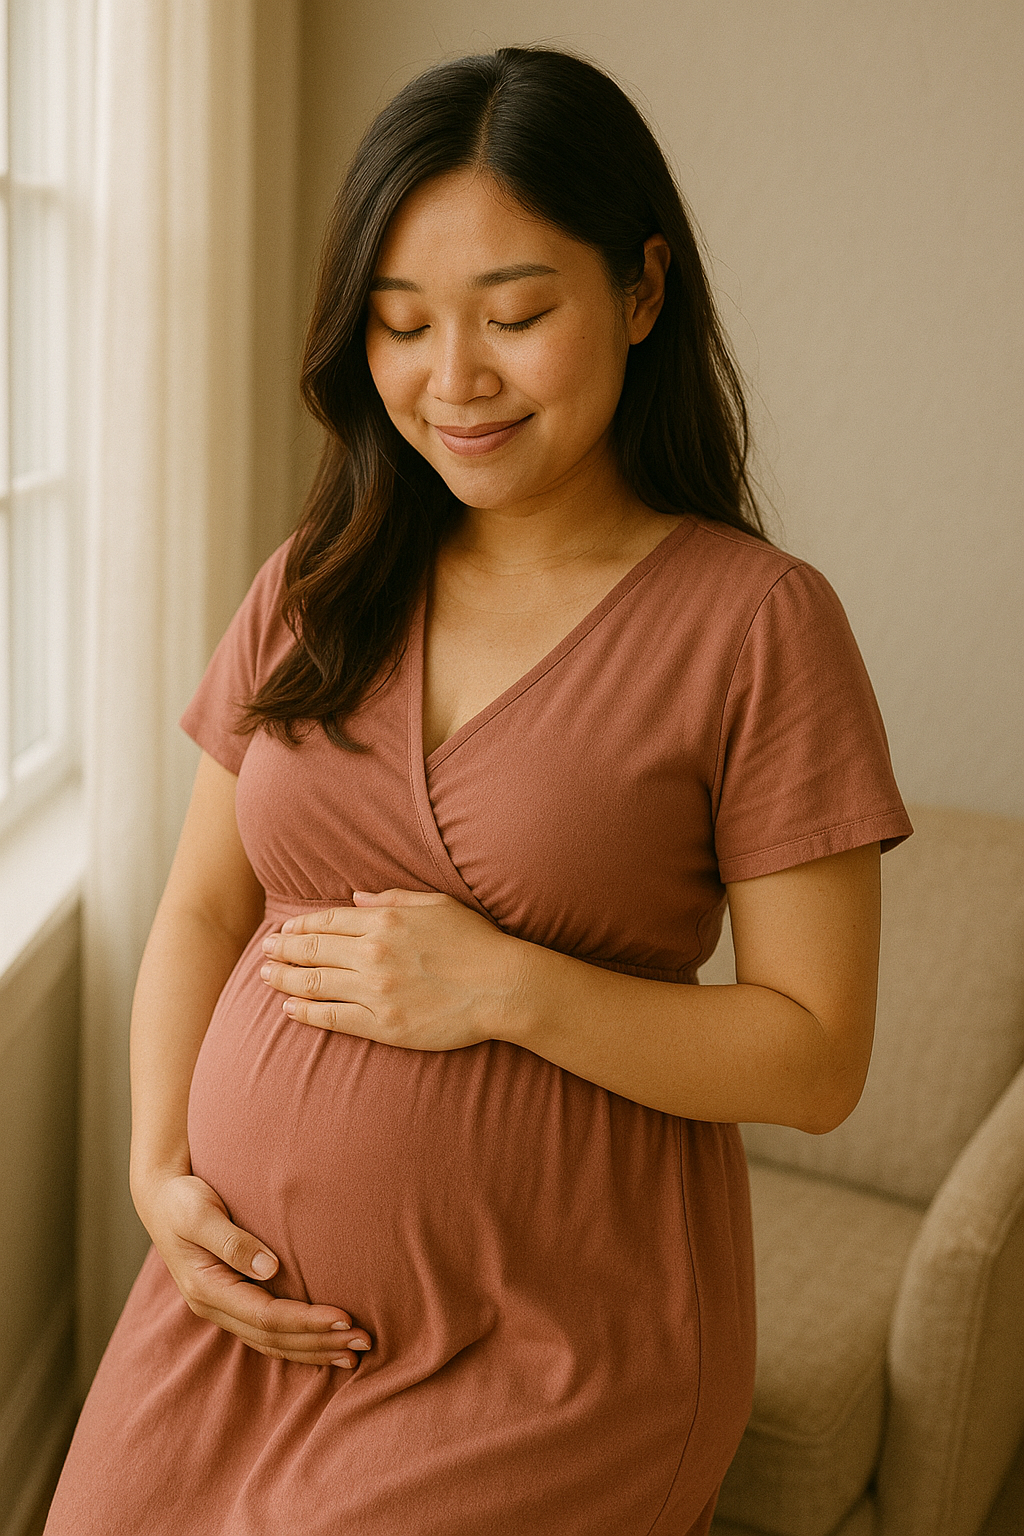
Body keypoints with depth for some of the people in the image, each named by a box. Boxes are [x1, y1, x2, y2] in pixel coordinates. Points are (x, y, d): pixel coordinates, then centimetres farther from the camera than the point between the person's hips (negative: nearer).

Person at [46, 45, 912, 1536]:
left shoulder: (756, 621, -11)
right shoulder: (311, 589, 3)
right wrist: (160, 1171, -4)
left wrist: (506, 985, -20)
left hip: (552, 1359, -4)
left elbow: (817, 1056, -11)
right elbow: (203, 910, 9)